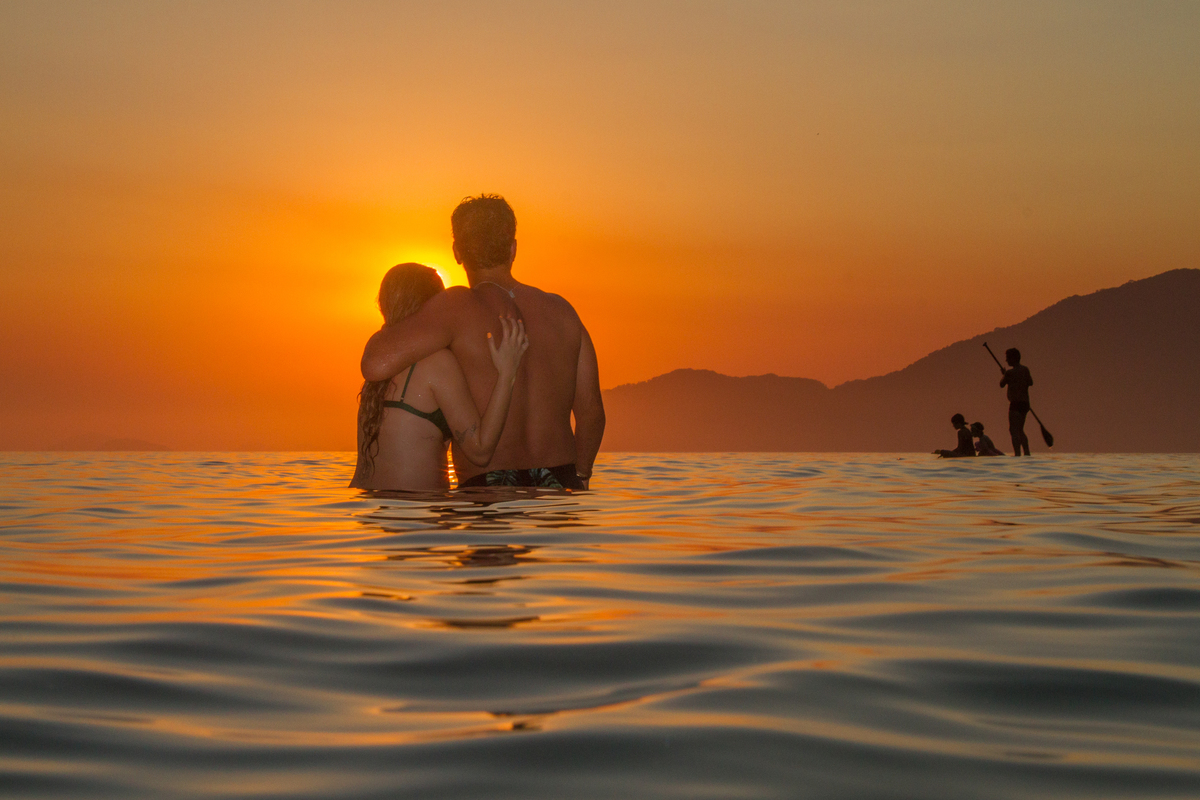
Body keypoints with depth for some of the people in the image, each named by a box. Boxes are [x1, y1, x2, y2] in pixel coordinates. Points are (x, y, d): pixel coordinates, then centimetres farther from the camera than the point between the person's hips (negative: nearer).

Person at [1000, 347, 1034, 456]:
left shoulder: (1010, 372, -12)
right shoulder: (1025, 369, 8)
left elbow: (1002, 384, 1)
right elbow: (1030, 382, 18)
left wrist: (1004, 375, 18)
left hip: (1015, 403, -8)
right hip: (1025, 403, 8)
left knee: (1014, 430, -8)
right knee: (1020, 430, 18)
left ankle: (1017, 453, -17)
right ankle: (1027, 453, 16)